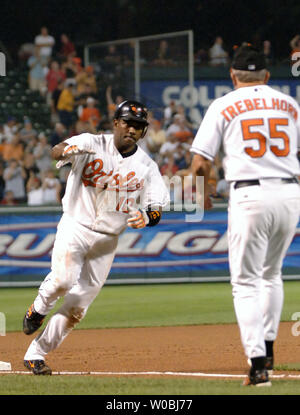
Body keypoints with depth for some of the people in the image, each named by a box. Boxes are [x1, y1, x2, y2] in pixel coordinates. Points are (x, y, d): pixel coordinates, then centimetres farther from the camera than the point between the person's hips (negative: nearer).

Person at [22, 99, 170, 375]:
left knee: (77, 307, 1)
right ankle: (38, 310, 5)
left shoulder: (146, 167, 2)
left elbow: (157, 210, 0)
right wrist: (67, 150, -48)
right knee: (63, 279, -28)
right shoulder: (93, 144, -6)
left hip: (108, 241, 3)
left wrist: (146, 217, -25)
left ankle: (36, 354, 13)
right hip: (76, 228, -3)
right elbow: (57, 152, -23)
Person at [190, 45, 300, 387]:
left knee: (246, 282, 0)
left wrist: (201, 195, 17)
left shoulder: (224, 106, 3)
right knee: (271, 275, 23)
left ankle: (257, 363, -13)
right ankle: (267, 351, 27)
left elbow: (200, 163, 0)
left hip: (250, 197, -4)